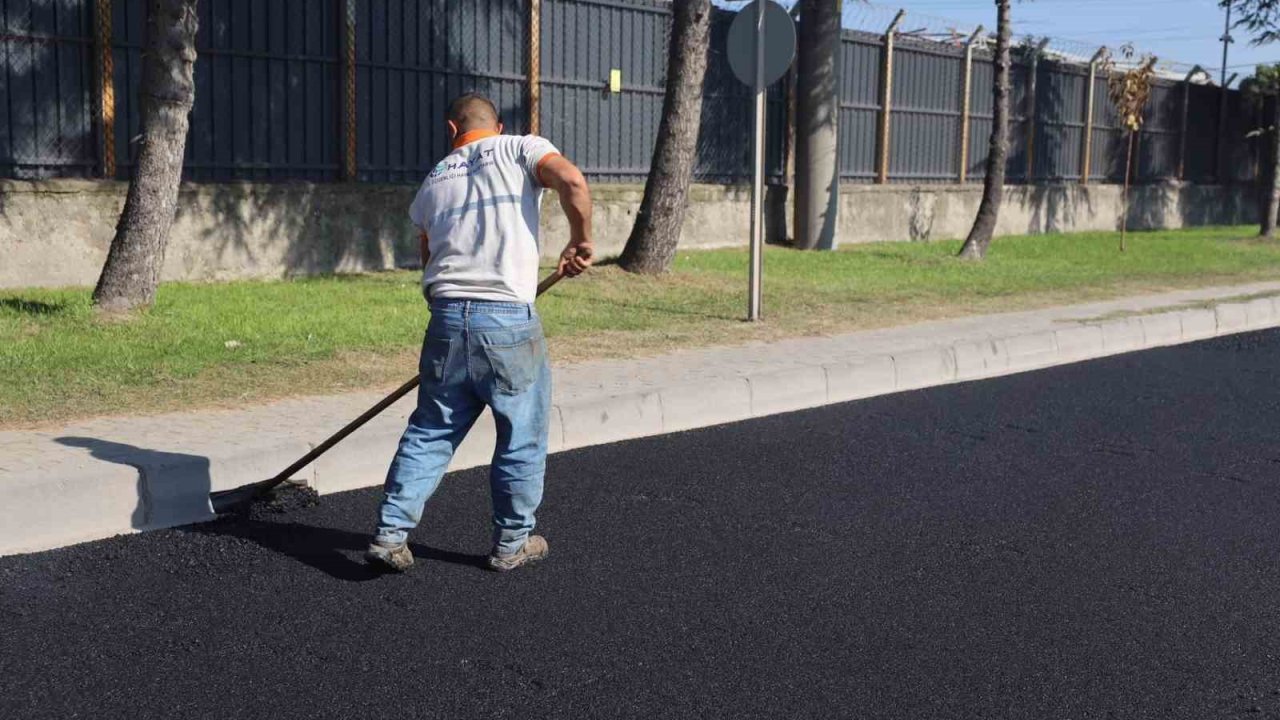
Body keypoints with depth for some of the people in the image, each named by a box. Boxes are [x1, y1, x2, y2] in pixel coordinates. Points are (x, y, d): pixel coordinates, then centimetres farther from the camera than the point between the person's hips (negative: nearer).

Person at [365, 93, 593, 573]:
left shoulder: (434, 178, 20)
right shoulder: (520, 149, 5)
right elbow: (572, 181, -14)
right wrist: (581, 242, -2)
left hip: (446, 317, 5)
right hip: (508, 318, -4)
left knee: (429, 432, 14)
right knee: (522, 436, 10)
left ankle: (390, 534, 13)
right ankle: (512, 543, 19)